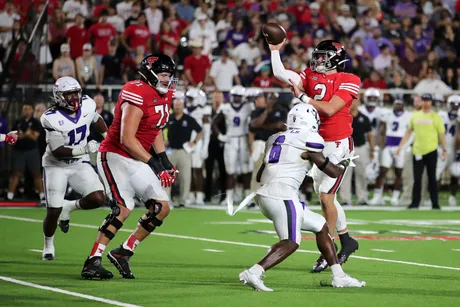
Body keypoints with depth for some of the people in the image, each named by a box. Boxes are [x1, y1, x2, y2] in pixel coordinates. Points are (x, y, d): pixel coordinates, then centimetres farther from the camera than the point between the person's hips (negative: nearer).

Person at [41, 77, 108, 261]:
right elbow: (58, 152, -25)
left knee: (98, 199, -17)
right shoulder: (52, 119, -23)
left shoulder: (87, 106, -10)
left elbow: (97, 121, 15)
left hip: (80, 164, 4)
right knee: (53, 212, -6)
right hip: (56, 165, -4)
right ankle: (48, 246, 24)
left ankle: (69, 207, 15)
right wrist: (84, 149, -35)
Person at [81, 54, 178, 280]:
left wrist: (164, 161, 11)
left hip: (138, 160, 9)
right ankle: (92, 262, -19)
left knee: (161, 208, 2)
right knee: (123, 209, -22)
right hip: (115, 156, -9)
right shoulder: (137, 95, -22)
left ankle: (123, 253, 10)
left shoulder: (164, 96, 8)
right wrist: (153, 163, -22)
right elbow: (126, 139, -25)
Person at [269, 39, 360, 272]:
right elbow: (280, 73, 0)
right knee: (325, 196, 14)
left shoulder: (347, 81, -10)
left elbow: (329, 109, -19)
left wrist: (302, 97, -16)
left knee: (325, 195, -11)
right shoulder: (310, 76, 7)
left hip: (338, 145, -7)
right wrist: (275, 50, -1)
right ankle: (346, 240, 29)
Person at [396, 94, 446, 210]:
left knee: (432, 178, 3)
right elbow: (409, 132, 15)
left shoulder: (436, 117, -1)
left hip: (431, 151, -3)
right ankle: (415, 203, 7)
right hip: (417, 151, 3)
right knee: (417, 179, 3)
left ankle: (435, 203, 8)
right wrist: (400, 146, 12)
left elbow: (441, 134, 1)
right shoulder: (415, 116, 9)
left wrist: (444, 150, -2)